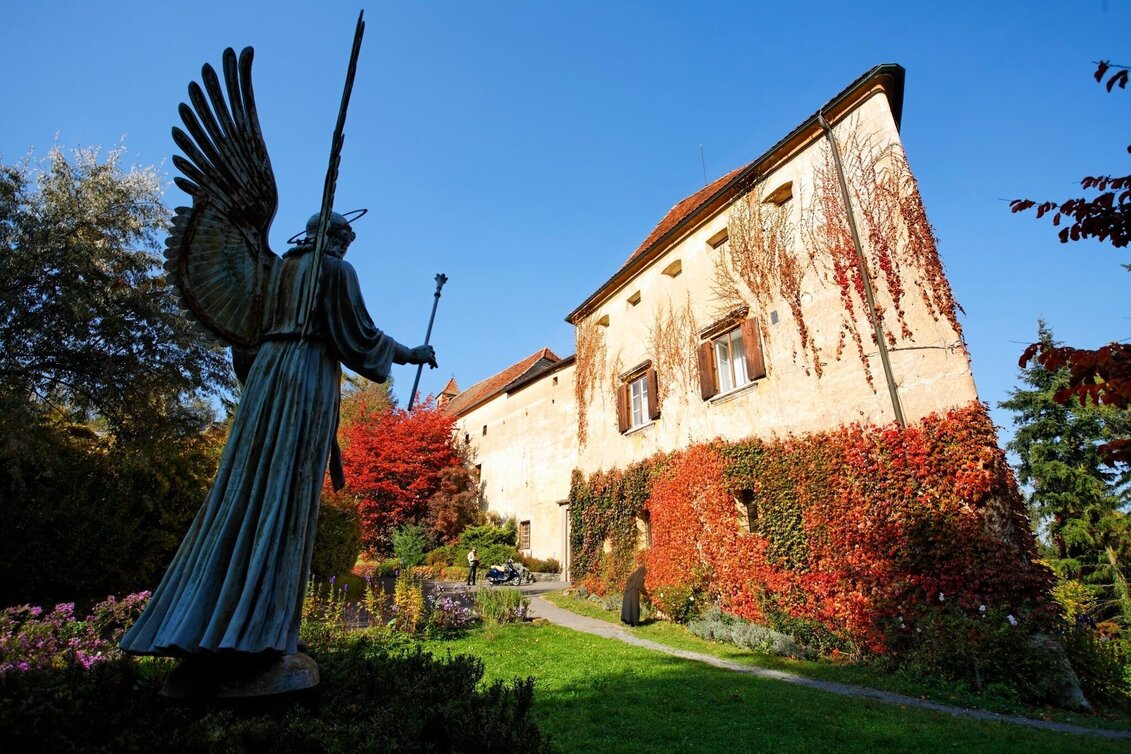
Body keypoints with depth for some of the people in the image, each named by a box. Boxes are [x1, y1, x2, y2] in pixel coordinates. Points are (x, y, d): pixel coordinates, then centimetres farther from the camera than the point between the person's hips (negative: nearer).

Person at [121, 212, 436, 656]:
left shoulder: (278, 267, 23)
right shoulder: (337, 270, 4)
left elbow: (258, 326, 22)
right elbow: (360, 332, -2)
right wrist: (411, 354, 8)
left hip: (267, 370, 7)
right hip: (311, 375, -6)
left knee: (245, 488, 5)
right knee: (289, 493, -10)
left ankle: (193, 619, 5)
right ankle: (257, 624, -10)